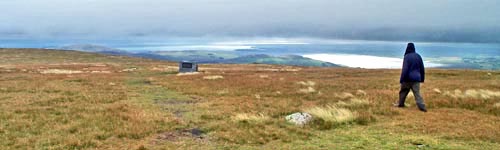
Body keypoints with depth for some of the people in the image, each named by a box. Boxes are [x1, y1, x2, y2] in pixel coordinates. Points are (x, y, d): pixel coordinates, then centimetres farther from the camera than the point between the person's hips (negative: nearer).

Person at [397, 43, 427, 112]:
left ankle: (401, 104, 26)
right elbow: (422, 68, 12)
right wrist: (422, 78, 20)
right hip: (416, 78, 4)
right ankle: (422, 107, -13)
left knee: (403, 91, 17)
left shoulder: (407, 57, -11)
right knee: (417, 93, -1)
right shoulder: (418, 56, 6)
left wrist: (401, 79, -13)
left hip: (407, 78, -4)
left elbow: (405, 69, -16)